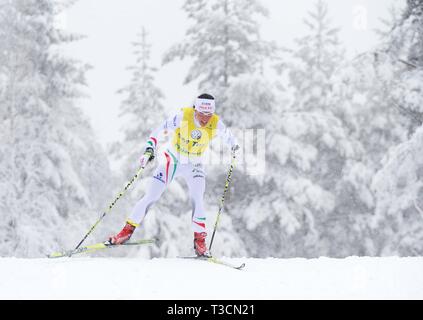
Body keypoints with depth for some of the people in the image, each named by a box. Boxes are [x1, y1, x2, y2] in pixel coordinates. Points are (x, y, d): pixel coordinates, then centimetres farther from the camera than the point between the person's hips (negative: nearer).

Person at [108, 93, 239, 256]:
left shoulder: (216, 124, -18)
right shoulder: (183, 117, -24)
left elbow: (227, 134, 3)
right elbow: (159, 130, -16)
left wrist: (234, 144, -17)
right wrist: (149, 149, -26)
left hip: (194, 165, 1)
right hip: (172, 159, -1)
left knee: (197, 200, -20)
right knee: (150, 197, -5)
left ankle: (199, 239, -7)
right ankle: (127, 230, 6)